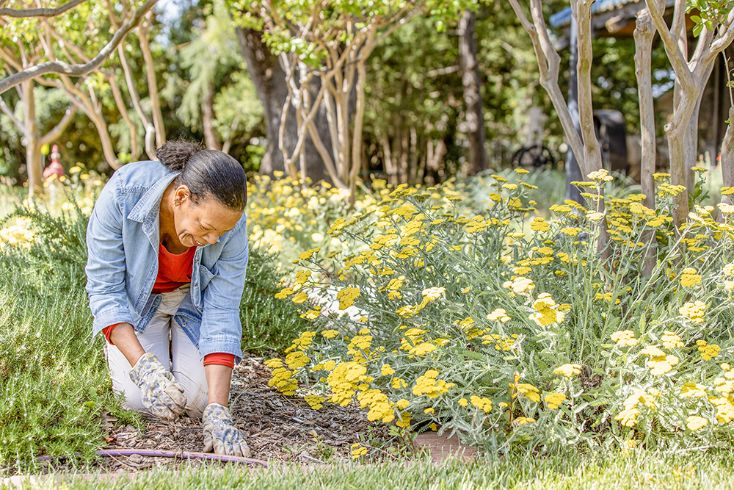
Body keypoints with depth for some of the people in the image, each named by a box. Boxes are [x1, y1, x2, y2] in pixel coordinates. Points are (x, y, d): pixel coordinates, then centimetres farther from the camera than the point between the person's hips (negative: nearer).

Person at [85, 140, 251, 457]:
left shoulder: (230, 223, -31)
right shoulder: (123, 193, -36)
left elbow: (222, 312, -28)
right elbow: (104, 289, -27)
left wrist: (217, 413, -36)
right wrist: (144, 365, -39)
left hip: (195, 298, 1)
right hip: (136, 298, -1)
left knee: (198, 400, -16)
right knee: (144, 400, -19)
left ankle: (178, 347, 17)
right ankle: (117, 350, 15)